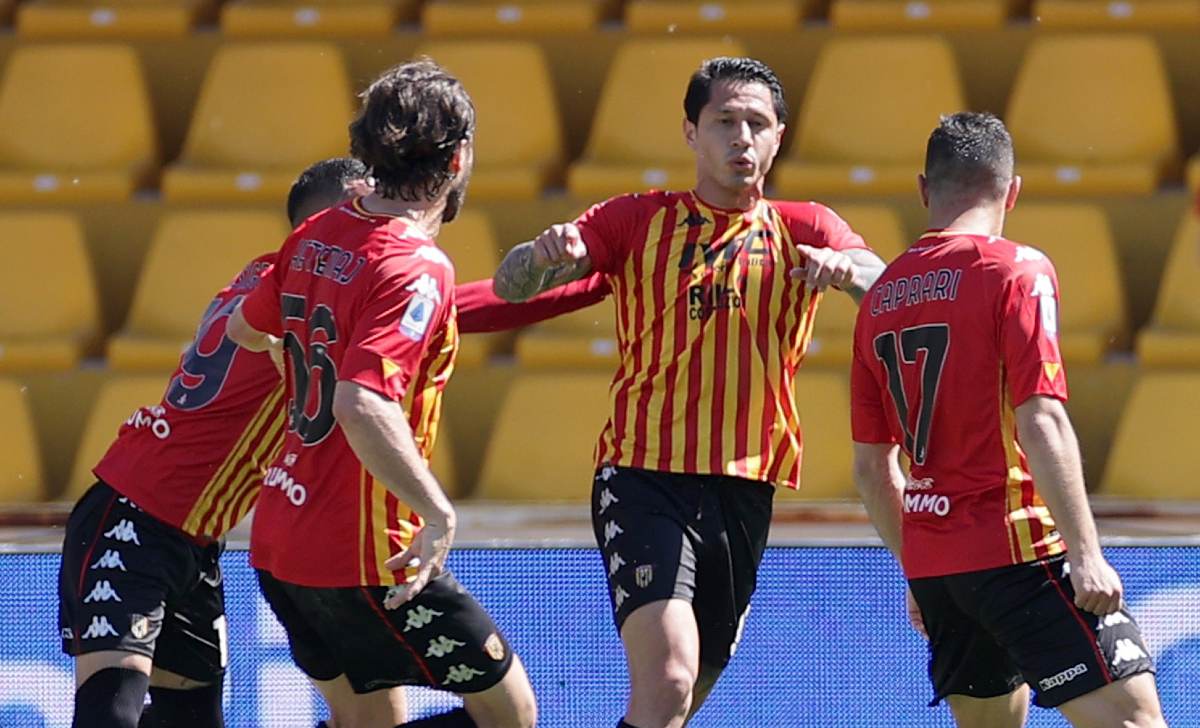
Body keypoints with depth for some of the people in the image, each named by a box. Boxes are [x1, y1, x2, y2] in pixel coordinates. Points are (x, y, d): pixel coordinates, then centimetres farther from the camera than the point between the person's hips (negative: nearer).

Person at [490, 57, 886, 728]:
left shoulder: (804, 231, 11)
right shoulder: (638, 220, 6)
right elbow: (513, 284, -2)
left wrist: (844, 267, -30)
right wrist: (543, 254, -26)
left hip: (745, 491, 3)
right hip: (646, 477, -3)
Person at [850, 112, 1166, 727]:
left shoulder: (881, 297, 12)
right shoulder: (1016, 270, -7)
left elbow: (871, 465, 16)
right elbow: (1041, 423, -17)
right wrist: (1086, 554, -17)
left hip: (928, 562, 7)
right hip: (1016, 550, -7)